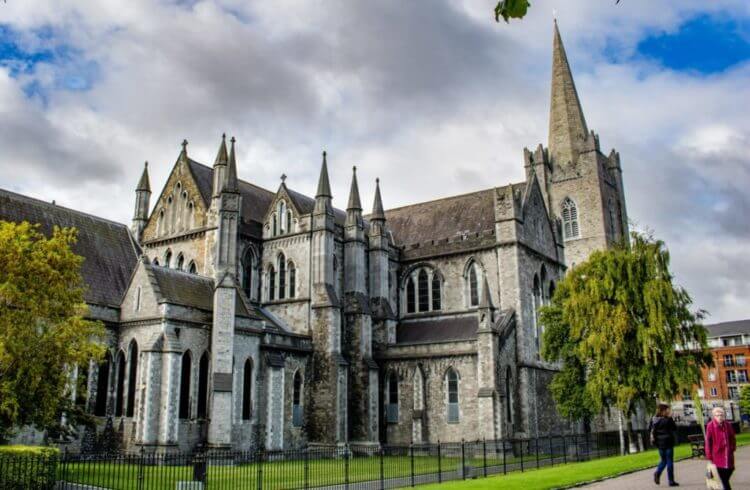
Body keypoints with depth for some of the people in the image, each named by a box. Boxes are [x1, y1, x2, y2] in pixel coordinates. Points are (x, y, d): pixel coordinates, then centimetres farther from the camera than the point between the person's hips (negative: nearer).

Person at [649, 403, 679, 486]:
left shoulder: (654, 419, 0)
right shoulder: (668, 420, -16)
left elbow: (649, 429, 4)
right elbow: (675, 428, -8)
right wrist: (670, 417, -7)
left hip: (659, 443, 5)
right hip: (668, 442, -5)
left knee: (663, 460, 19)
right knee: (669, 461, 4)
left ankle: (657, 473, -5)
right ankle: (671, 481, 7)